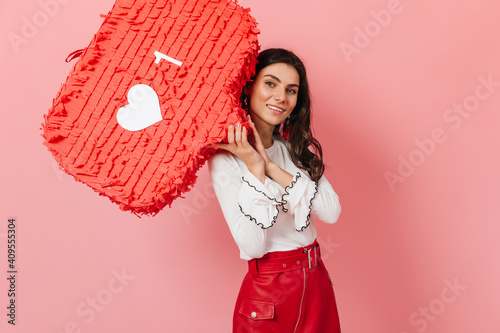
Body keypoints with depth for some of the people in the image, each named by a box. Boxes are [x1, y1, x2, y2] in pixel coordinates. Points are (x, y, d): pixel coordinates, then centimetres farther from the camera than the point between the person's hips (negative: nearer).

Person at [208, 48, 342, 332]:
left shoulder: (298, 147, 4)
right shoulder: (226, 158, -14)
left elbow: (332, 211, -11)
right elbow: (252, 246, -21)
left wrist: (271, 166, -18)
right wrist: (254, 167, -25)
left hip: (317, 282, 6)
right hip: (268, 293, -5)